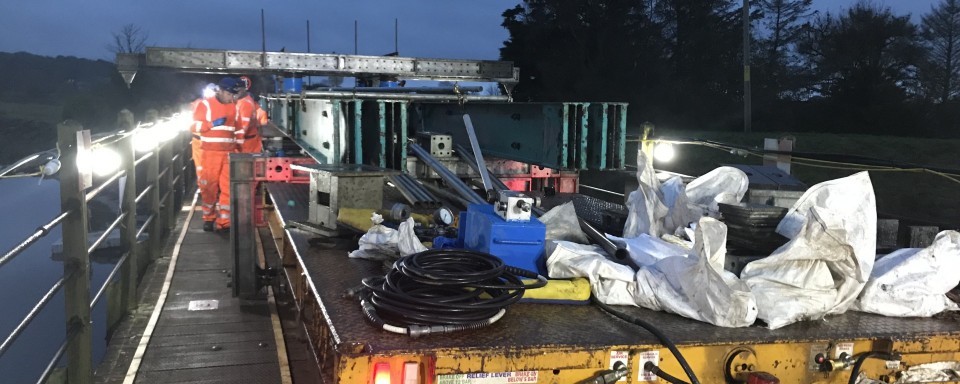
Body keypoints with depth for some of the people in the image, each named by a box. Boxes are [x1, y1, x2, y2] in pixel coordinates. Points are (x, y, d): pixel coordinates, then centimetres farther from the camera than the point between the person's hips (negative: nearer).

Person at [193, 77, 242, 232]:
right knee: (209, 186, 4)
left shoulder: (234, 106, 12)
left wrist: (239, 147, 16)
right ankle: (208, 218, 20)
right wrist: (212, 124, -18)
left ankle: (224, 222, 1)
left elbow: (238, 128, 20)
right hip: (210, 153, -3)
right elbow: (195, 126, -7)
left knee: (228, 187, -3)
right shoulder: (205, 104, -2)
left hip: (229, 153, 3)